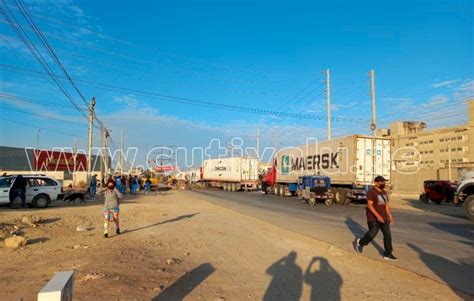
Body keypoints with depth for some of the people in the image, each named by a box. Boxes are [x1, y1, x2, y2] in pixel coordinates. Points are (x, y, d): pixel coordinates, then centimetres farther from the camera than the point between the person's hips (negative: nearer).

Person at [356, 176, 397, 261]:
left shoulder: (384, 192, 10)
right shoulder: (371, 192, -15)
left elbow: (386, 205, 15)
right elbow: (369, 205, -21)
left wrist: (390, 216, 11)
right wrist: (377, 215, -27)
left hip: (383, 217, 7)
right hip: (373, 218, -7)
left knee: (387, 234, 3)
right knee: (372, 233, 1)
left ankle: (387, 254, 11)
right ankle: (360, 242, 28)